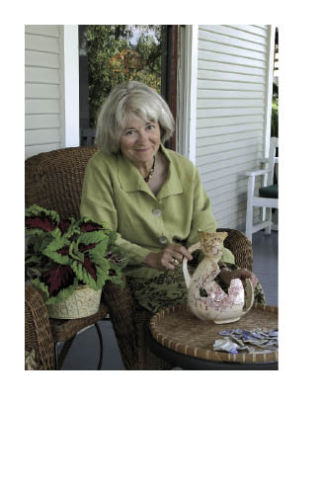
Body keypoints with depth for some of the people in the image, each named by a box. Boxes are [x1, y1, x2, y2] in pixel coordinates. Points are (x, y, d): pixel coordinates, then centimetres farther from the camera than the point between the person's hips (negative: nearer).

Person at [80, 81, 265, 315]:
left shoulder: (186, 170, 6)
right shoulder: (102, 168, -8)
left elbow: (204, 232, 3)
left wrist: (225, 268, -16)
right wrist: (151, 258, -24)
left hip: (188, 266, 5)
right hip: (136, 274, -4)